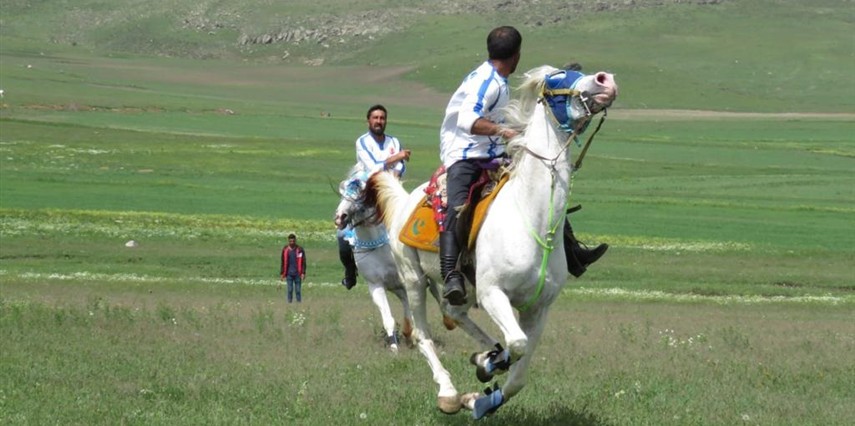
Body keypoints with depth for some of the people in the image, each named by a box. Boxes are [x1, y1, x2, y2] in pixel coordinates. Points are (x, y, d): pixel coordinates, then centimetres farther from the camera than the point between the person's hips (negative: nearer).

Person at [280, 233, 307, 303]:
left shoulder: (300, 250, -1)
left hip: (297, 274, -1)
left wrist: (303, 273, -6)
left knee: (298, 290, 0)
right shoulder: (285, 250, 5)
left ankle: (299, 302, 5)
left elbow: (303, 262, 0)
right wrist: (282, 274, 8)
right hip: (289, 274, 1)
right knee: (290, 290, 2)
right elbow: (283, 263, 10)